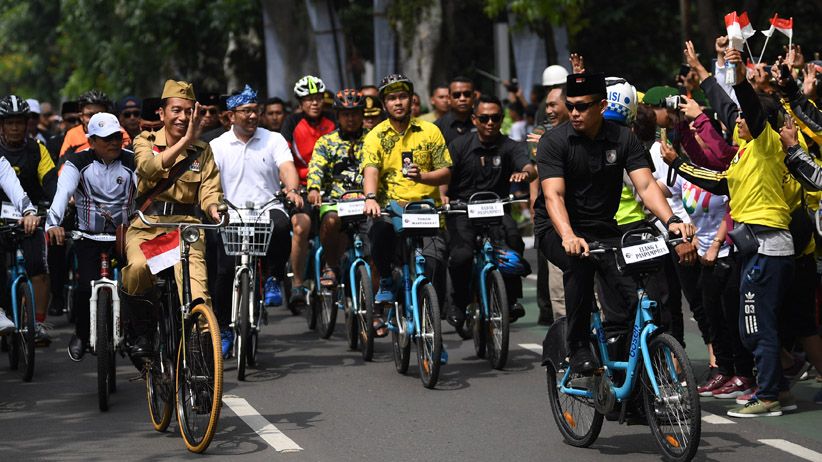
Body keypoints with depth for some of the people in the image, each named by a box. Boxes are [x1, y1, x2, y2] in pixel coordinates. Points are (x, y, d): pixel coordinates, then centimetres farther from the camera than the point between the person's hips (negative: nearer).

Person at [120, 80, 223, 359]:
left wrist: (214, 210, -21)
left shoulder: (202, 151, 14)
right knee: (138, 268, -32)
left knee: (196, 289, -24)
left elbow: (209, 190, 2)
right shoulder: (146, 142, 8)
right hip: (146, 224, -1)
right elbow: (150, 167, -16)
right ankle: (142, 334, -11)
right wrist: (186, 140, -23)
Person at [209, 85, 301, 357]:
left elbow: (287, 167, -8)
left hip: (268, 208, -1)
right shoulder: (218, 146, 8)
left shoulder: (273, 140, 8)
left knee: (281, 226, -36)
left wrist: (292, 190, -30)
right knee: (225, 271, -10)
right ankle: (224, 330, 9)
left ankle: (273, 279, -12)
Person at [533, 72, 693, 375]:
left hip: (603, 228, 3)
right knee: (580, 262, -36)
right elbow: (553, 195, -23)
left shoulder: (623, 138, -4)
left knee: (632, 289, -19)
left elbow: (646, 185, -12)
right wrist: (568, 236, -42)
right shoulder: (553, 142, -12)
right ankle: (578, 347, -23)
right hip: (558, 229, -3)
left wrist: (671, 220, -31)